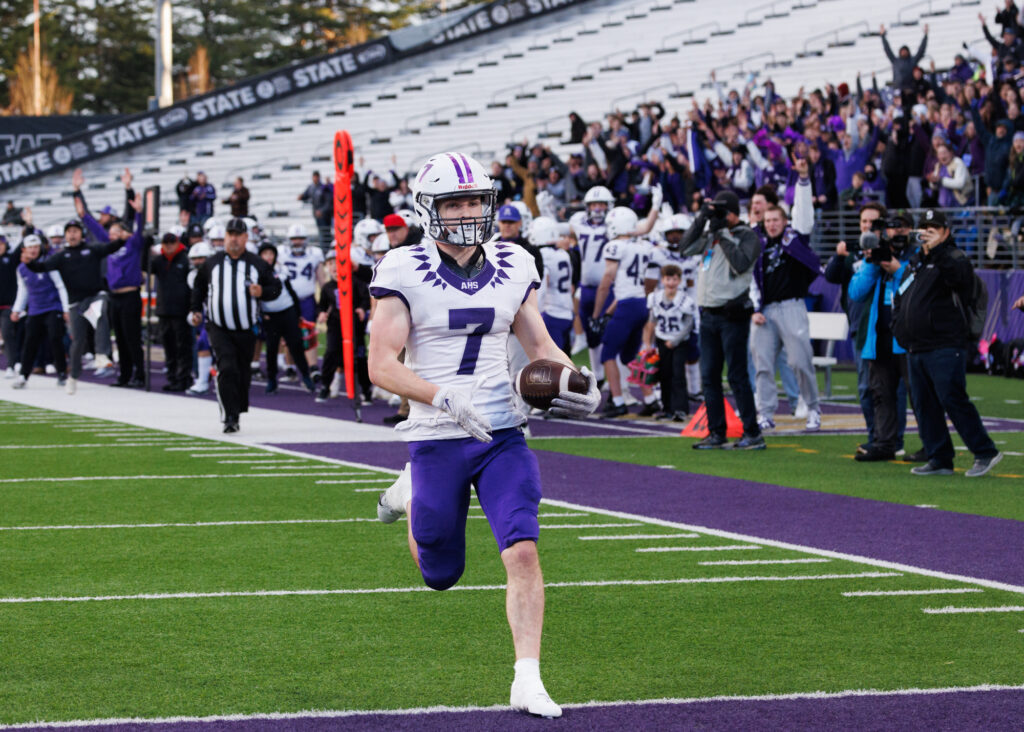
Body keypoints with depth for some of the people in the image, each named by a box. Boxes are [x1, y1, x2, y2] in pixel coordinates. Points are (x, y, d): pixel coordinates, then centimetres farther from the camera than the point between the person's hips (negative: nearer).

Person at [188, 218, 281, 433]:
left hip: (246, 330, 1)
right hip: (219, 328, -1)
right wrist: (196, 310, 14)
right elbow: (199, 286, 21)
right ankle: (230, 417, -16)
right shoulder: (212, 263, 5)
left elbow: (275, 288, 7)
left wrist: (262, 292, -14)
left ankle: (237, 410, 29)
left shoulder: (257, 264, 2)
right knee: (227, 369, -17)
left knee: (243, 373, 10)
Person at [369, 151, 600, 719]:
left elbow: (540, 344, 15)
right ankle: (411, 497, 42)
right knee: (441, 576, 12)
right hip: (437, 439, -2)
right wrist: (445, 398, -26)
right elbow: (382, 365, -12)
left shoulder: (512, 269, 4)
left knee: (523, 551, -14)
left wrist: (579, 383, -6)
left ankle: (527, 681, -8)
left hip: (502, 436, 3)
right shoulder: (404, 272, -9)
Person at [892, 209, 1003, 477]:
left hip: (945, 347, -8)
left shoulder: (954, 259, -2)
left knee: (953, 400, -14)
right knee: (924, 405, 6)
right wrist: (899, 328, 15)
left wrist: (937, 249, -31)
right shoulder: (914, 263, 21)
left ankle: (985, 452, -7)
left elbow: (958, 275, -23)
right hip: (916, 349, 8)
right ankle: (939, 460, 12)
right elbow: (899, 298, 29)